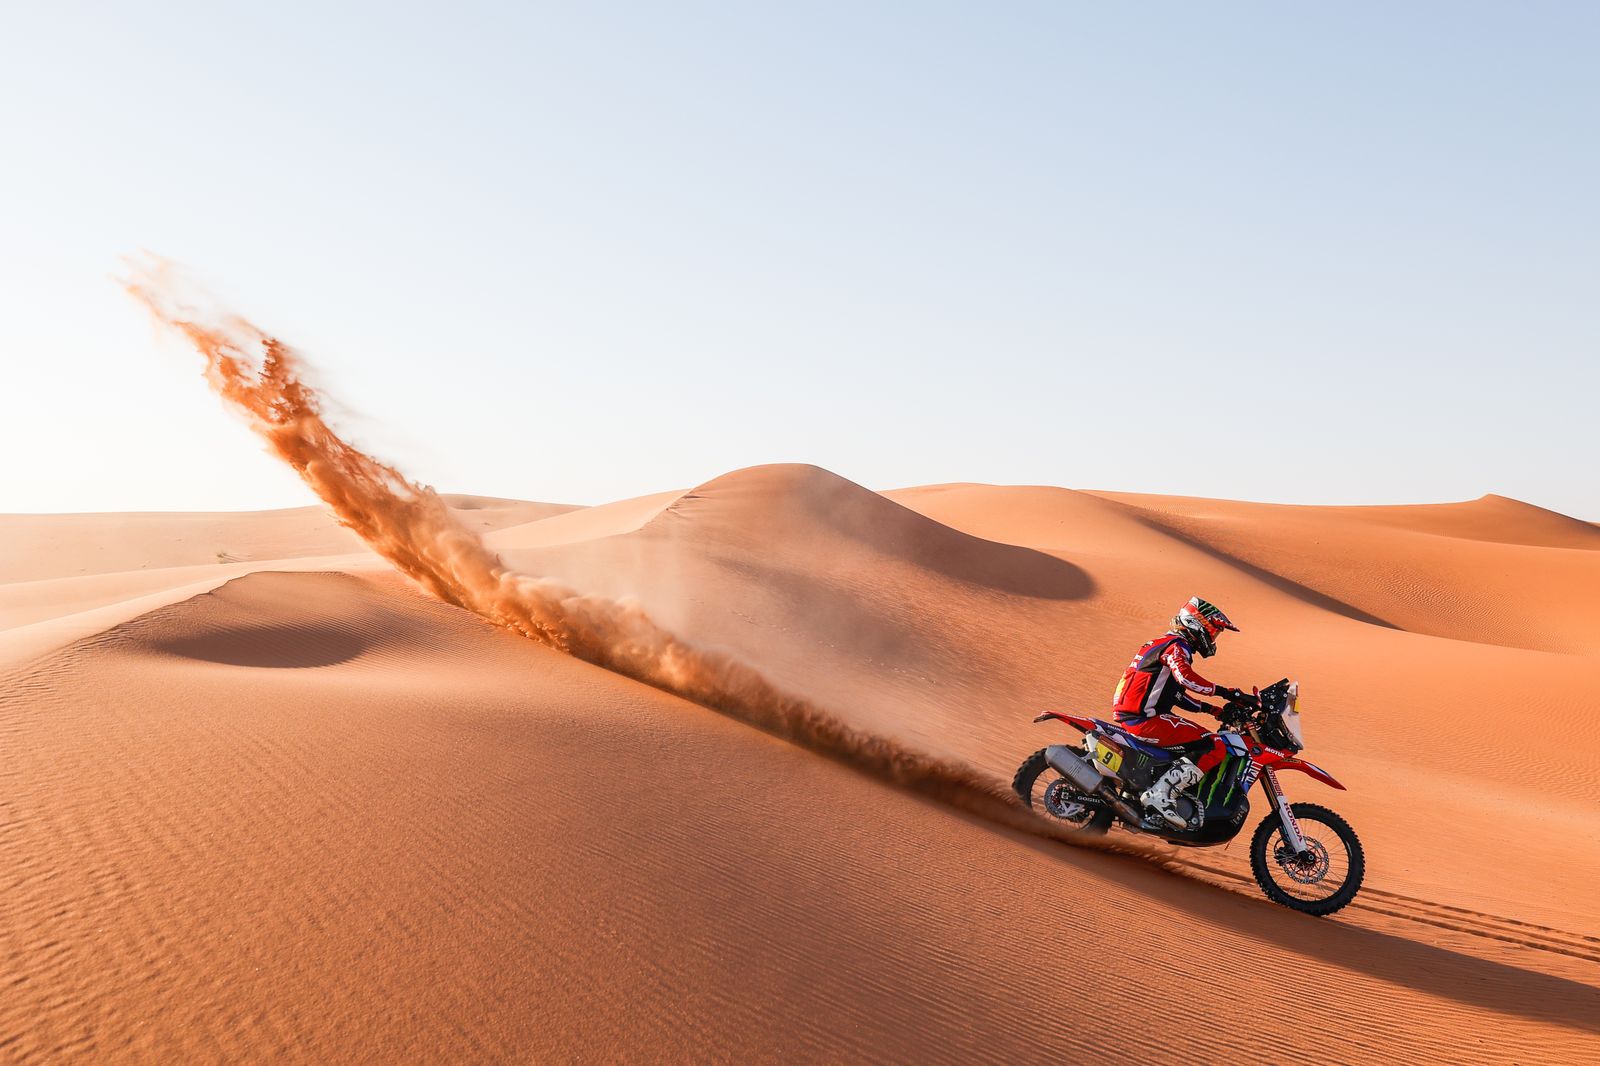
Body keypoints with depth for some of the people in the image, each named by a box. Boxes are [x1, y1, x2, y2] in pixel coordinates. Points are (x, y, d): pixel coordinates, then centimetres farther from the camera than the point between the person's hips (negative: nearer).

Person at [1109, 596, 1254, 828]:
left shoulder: (1164, 643, 24)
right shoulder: (1177, 646, -8)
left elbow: (1176, 694, 28)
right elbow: (1185, 676, -30)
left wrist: (1211, 709, 19)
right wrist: (1225, 692, -26)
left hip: (1133, 716, 11)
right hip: (1145, 719, -11)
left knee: (1205, 742, 26)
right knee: (1216, 746, -17)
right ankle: (1161, 794, -24)